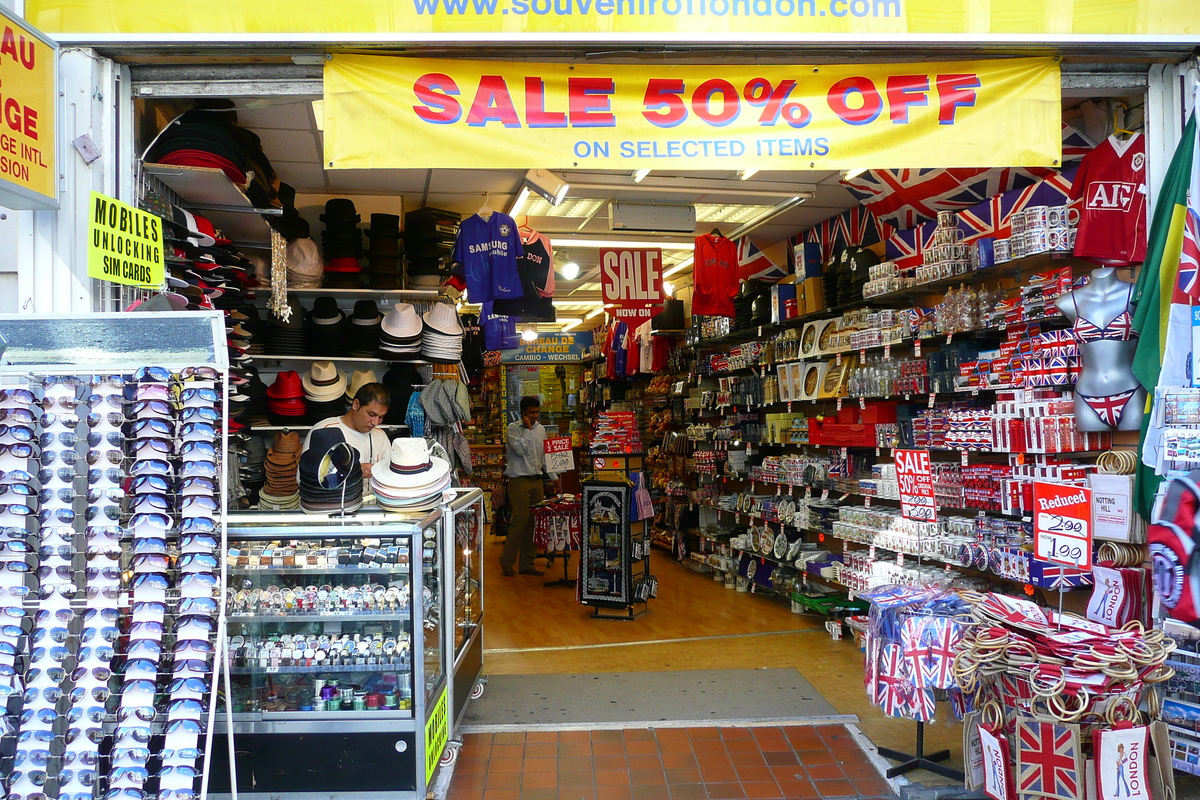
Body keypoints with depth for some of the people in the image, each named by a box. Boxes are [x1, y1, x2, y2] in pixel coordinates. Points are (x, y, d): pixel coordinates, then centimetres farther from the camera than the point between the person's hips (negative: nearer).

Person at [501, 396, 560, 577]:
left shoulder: (540, 429, 14)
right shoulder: (513, 428, -3)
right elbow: (520, 449, -18)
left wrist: (553, 477, 13)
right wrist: (527, 429, -11)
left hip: (537, 480, 6)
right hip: (519, 481, -6)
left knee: (534, 522, 5)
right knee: (520, 521, -8)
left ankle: (527, 564, 13)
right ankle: (507, 561, 5)